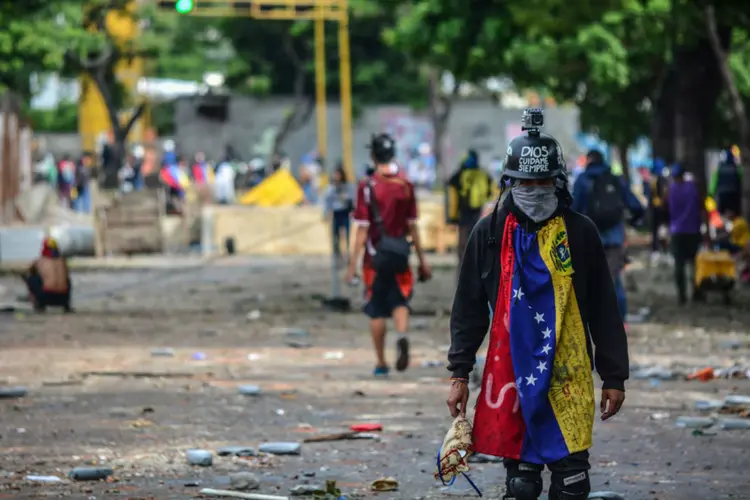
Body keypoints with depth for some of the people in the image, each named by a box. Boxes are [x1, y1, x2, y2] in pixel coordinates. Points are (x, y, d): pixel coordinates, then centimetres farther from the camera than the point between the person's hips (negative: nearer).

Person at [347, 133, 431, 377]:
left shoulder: (367, 186, -10)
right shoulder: (406, 185, 1)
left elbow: (362, 230, -12)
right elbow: (412, 227, 6)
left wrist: (353, 264, -9)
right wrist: (422, 260, 14)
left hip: (376, 255, -2)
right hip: (400, 254, 2)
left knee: (377, 311, 7)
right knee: (400, 302, 11)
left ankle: (381, 363, 12)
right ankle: (402, 336, -20)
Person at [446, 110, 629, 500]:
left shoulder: (580, 233, 3)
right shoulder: (490, 233, 5)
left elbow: (604, 311, 6)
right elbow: (468, 309, 10)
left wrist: (614, 377, 5)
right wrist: (460, 373, 4)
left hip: (568, 379, -1)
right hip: (510, 376, 1)